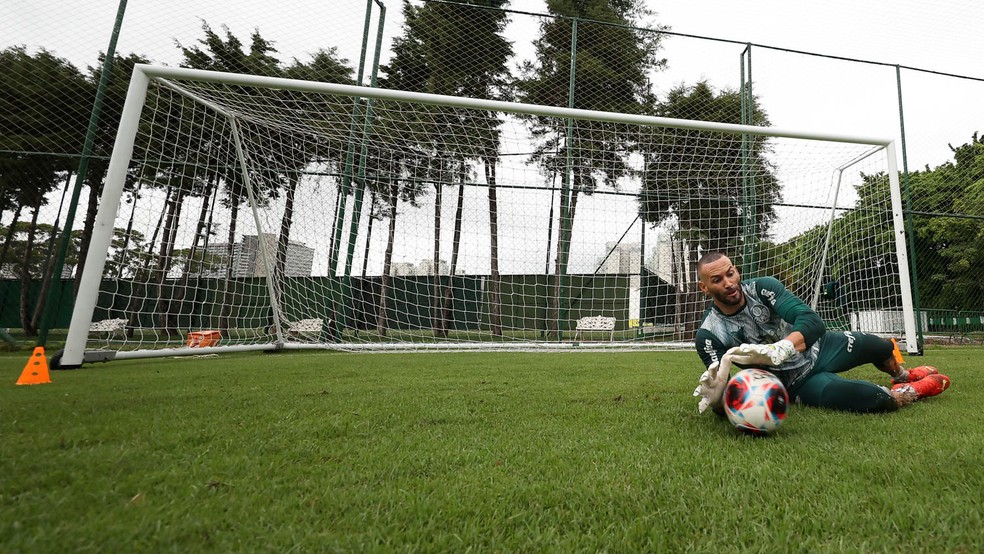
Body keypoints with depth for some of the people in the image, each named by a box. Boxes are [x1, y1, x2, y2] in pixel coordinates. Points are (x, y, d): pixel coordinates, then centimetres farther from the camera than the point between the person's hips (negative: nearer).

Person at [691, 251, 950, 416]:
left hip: (817, 347, 4)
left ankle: (904, 376, 54)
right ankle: (914, 392, 16)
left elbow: (812, 321, -33)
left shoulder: (762, 286, -21)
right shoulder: (709, 336, -26)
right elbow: (723, 399, -26)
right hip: (799, 382, -3)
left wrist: (778, 349, -54)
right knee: (877, 400, -21)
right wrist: (716, 398, -53)